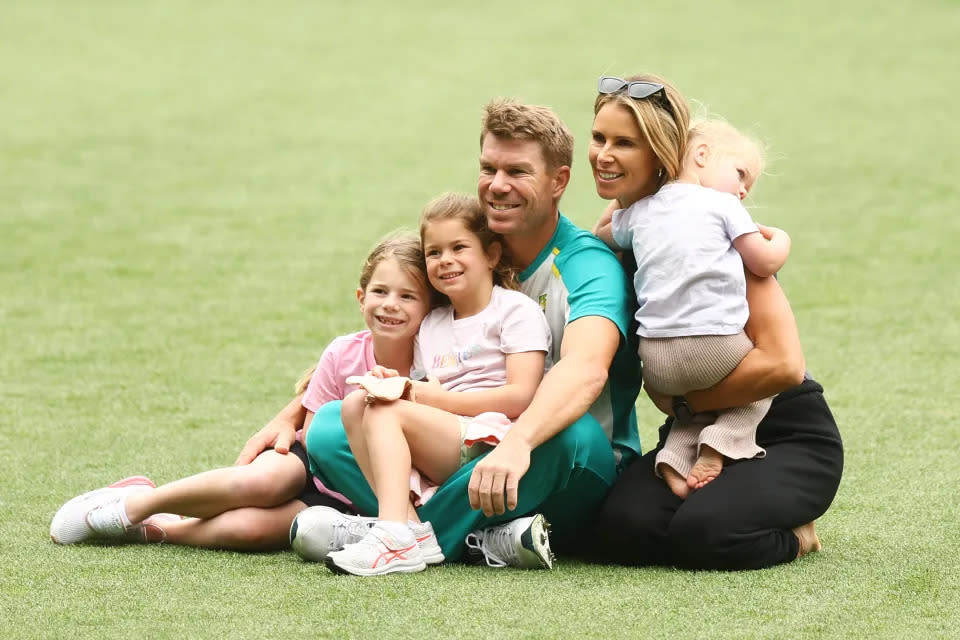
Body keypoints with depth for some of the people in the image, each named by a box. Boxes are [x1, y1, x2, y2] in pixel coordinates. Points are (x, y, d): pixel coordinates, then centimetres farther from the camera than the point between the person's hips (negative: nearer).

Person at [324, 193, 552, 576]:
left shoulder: (517, 311, 3)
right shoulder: (430, 326, 23)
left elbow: (520, 397, -10)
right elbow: (427, 401, 18)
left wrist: (436, 398, -8)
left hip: (492, 440, -7)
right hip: (441, 464, 7)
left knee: (387, 413, -23)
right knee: (355, 404, -11)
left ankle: (395, 541, -41)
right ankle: (411, 525, -26)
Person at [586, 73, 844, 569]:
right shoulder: (616, 228, 2)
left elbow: (783, 363, -24)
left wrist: (679, 401, -14)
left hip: (788, 439, -5)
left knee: (702, 534, -33)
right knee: (621, 532, -25)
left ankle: (793, 534, -1)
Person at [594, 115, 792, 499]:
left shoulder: (638, 213, 17)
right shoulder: (724, 206, 3)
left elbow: (598, 240, 35)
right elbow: (765, 263, 4)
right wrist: (781, 239, 24)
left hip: (657, 364, 5)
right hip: (717, 349, -4)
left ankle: (677, 457, 0)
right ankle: (723, 442, -4)